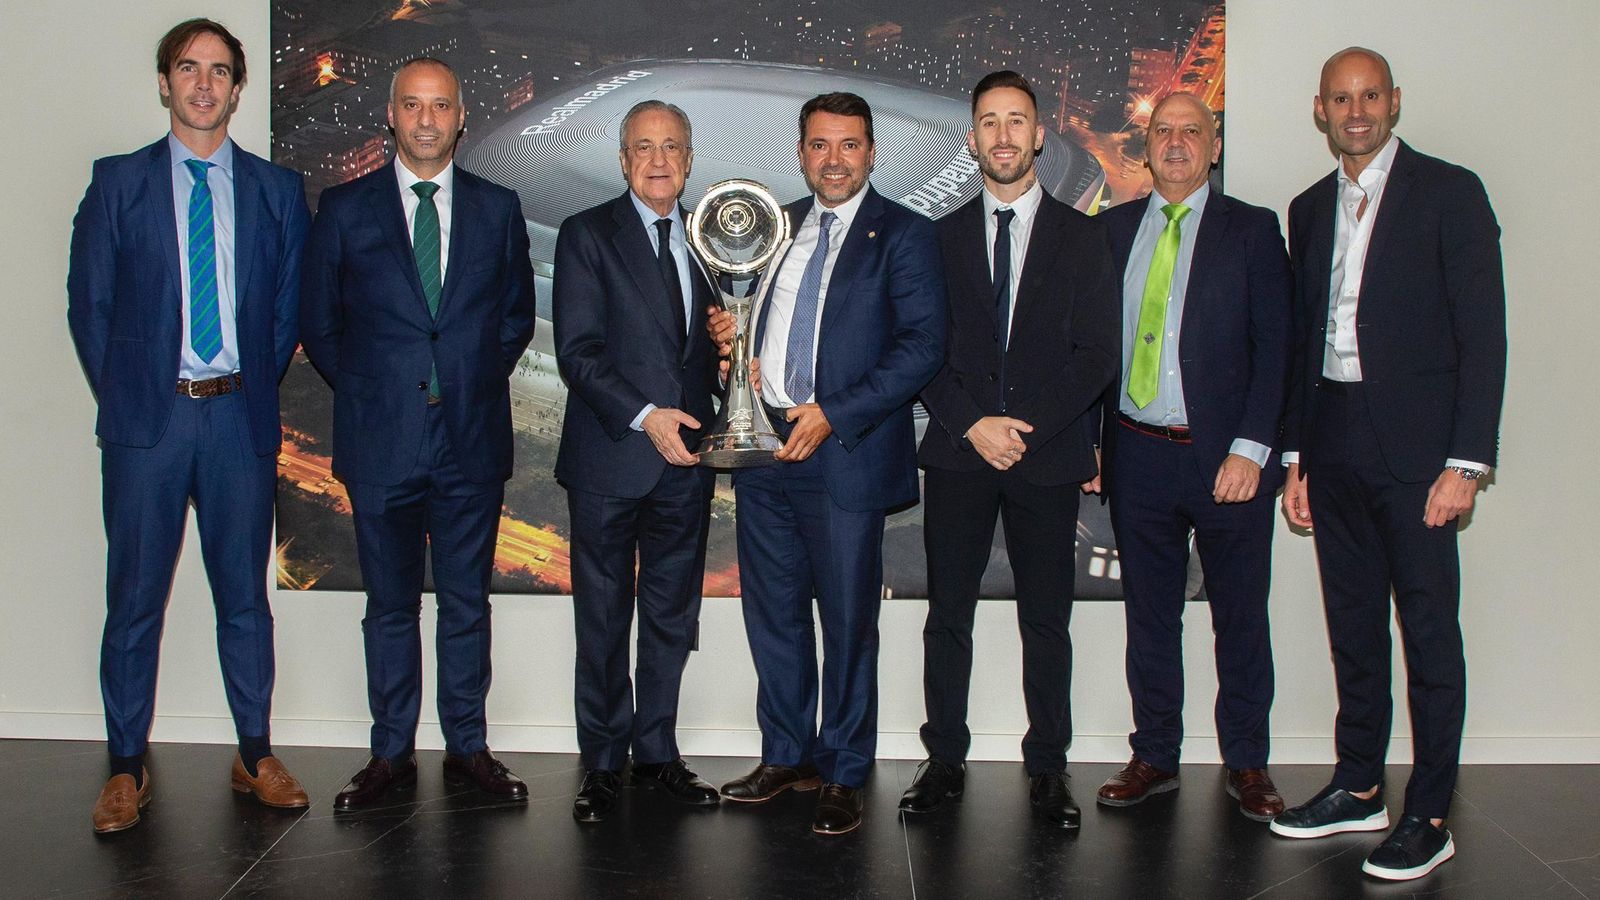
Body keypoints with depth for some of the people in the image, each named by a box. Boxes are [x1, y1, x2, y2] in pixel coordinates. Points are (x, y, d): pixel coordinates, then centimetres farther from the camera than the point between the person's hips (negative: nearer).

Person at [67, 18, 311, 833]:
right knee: (134, 598, 4)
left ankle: (255, 756, 20)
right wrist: (122, 395, 0)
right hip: (147, 417, -1)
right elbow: (87, 301, 5)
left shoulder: (277, 190, 8)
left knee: (245, 595, 8)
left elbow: (289, 306, 9)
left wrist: (256, 390, 3)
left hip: (241, 415, 1)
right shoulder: (117, 182, 5)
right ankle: (127, 769, 16)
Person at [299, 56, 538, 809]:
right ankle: (391, 753, 20)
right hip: (381, 440, -1)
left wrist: (477, 380, 5)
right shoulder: (345, 208, 3)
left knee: (468, 603, 8)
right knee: (390, 605, 9)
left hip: (472, 439, 1)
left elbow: (517, 314, 15)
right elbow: (318, 323, 8)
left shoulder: (497, 209, 7)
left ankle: (469, 748, 20)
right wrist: (367, 392, 3)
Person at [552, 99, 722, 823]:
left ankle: (657, 754, 24)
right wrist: (644, 415, -21)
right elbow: (578, 352, -10)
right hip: (610, 461, -4)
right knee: (603, 622, 5)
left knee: (672, 621, 11)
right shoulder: (587, 235, -2)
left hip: (685, 460, 4)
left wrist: (731, 352, -3)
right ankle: (603, 764, 18)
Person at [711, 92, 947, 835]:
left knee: (848, 622, 3)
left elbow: (923, 346, -12)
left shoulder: (903, 235, -2)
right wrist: (728, 331, 0)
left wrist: (833, 413, -19)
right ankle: (787, 756, 28)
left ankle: (844, 775, 17)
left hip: (845, 455, -5)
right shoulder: (774, 226, 15)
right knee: (772, 614, 12)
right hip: (764, 449, 5)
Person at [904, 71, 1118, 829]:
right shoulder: (941, 236, 9)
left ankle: (1047, 769, 15)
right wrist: (972, 424, -10)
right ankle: (945, 760, 16)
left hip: (1048, 457, -1)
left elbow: (1097, 354, 0)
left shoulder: (1080, 237, 7)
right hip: (957, 454, 1)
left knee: (1046, 622, 5)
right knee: (948, 616, 5)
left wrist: (1027, 426, -11)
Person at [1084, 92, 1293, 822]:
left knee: (1240, 617, 7)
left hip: (1227, 458, -2)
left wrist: (1251, 449, -12)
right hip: (1138, 455, 2)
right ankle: (1155, 755, 23)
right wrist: (1088, 440, 2)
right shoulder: (1113, 229, 9)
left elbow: (1274, 347, -3)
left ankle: (1246, 763, 21)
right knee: (1149, 616, 10)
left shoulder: (1252, 230, 1)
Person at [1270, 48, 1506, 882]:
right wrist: (1295, 454, 12)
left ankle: (1429, 815, 9)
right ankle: (1358, 787, 24)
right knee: (1353, 624, 12)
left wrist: (1467, 460, -14)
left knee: (1429, 631, 0)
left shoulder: (1449, 193, -3)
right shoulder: (1310, 209, 14)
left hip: (1414, 445, -5)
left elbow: (1482, 333, -7)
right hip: (1334, 447, 5)